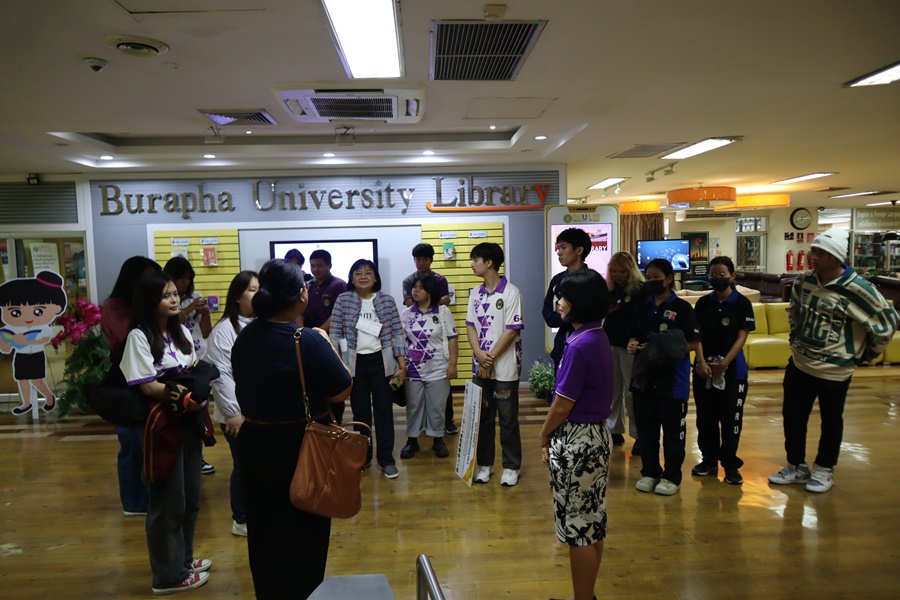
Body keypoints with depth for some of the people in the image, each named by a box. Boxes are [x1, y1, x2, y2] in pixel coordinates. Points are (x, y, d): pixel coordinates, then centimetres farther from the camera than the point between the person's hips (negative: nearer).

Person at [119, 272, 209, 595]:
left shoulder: (181, 331, 8)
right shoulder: (139, 337, -14)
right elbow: (148, 387, -18)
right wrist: (184, 396, -25)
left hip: (188, 421, 7)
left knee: (190, 496, 17)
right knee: (168, 501, 5)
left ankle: (183, 559, 35)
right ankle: (169, 575, 21)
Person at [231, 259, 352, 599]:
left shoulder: (245, 337, -1)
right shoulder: (307, 340, -23)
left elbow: (244, 388, 10)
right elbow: (342, 391, -16)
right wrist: (327, 344, -6)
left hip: (253, 442, 7)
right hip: (298, 446, -7)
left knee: (263, 530, 23)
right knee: (302, 534, 13)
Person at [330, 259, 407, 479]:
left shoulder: (387, 301, 1)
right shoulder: (343, 300, 0)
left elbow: (397, 333, 1)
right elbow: (335, 334, 0)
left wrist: (402, 364, -4)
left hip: (381, 362, 0)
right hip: (355, 363, 0)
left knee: (384, 411, 4)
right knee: (360, 412, 11)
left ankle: (386, 459, 14)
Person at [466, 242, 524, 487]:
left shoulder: (511, 292, -11)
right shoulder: (475, 293, 8)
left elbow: (512, 331, -14)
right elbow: (470, 326, 6)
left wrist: (491, 358, -14)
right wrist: (479, 354, -11)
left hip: (505, 367, -5)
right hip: (480, 366, 5)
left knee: (508, 419, 6)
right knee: (482, 417, 12)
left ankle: (511, 467, 18)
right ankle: (484, 464, 25)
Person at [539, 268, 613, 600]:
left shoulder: (579, 345, -23)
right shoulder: (598, 337, 6)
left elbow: (562, 406, -18)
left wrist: (544, 437, -1)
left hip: (576, 441, -10)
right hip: (596, 435, 10)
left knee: (578, 527, 4)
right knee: (592, 523, 19)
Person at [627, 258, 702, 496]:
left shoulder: (682, 307, -7)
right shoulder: (643, 307, 9)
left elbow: (694, 342, -10)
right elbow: (634, 335, 15)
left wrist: (665, 350, -21)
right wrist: (633, 345, -8)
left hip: (673, 380, -5)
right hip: (644, 377, 5)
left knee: (673, 431, 6)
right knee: (646, 429, 12)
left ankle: (672, 476, 20)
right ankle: (649, 472, 26)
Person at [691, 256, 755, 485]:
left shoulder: (742, 303, -3)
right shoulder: (703, 303, 5)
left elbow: (742, 337, -7)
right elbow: (697, 335, 4)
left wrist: (725, 363, -17)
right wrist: (703, 362, -10)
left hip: (733, 369, -3)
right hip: (704, 367, 3)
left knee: (731, 418, 2)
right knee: (705, 417, 8)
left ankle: (730, 464, 13)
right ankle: (709, 459, 22)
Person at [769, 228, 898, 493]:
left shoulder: (857, 289, -20)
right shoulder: (805, 280, -2)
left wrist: (864, 354, -1)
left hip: (834, 371, -5)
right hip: (799, 364, 5)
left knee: (831, 422, 13)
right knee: (792, 417, 12)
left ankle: (824, 470, 32)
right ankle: (796, 467, 29)